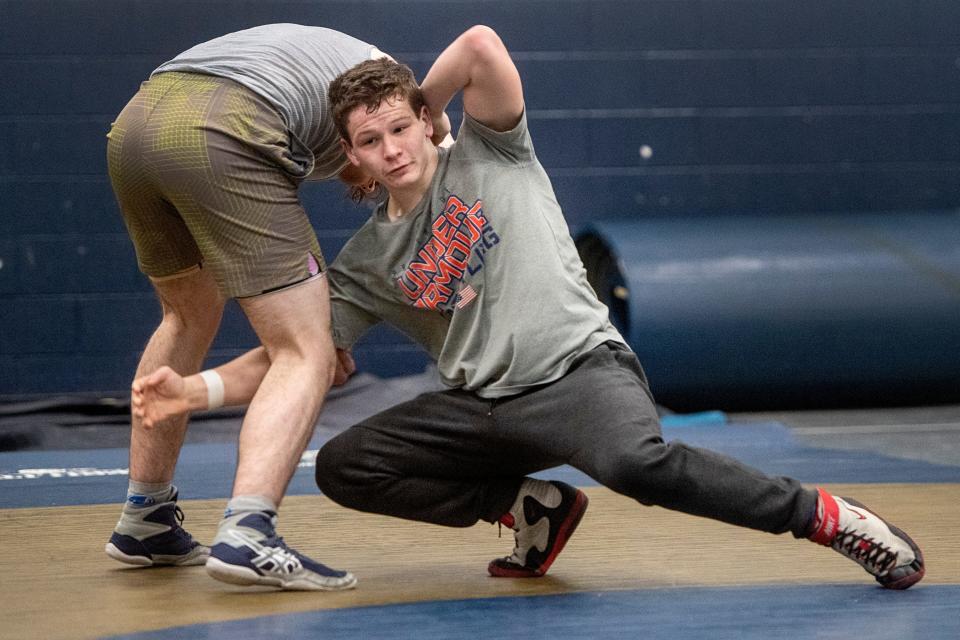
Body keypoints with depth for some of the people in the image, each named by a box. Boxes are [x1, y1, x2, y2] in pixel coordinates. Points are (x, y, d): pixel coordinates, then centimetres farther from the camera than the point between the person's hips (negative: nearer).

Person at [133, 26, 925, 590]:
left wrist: (421, 103, 6)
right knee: (341, 467, -5)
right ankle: (532, 507, 3)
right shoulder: (365, 262, 12)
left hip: (580, 367, -6)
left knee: (636, 462, -37)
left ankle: (824, 514, -21)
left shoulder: (489, 156, 3)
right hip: (482, 406, 6)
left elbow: (482, 46, -12)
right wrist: (197, 389, -2)